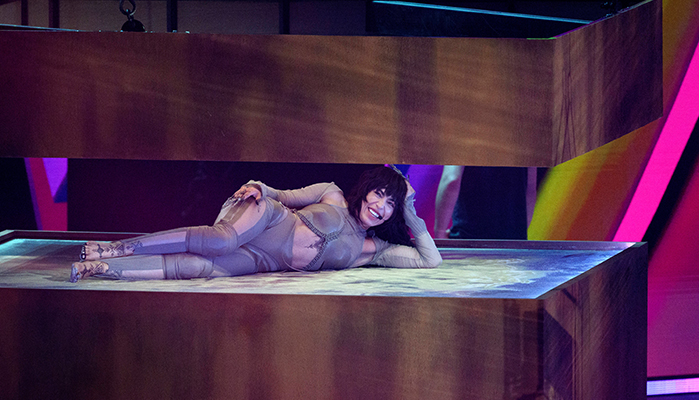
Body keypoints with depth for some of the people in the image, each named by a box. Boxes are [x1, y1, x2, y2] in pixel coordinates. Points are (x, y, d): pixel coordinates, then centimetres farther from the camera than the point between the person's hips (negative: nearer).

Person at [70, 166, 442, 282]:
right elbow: (286, 196, 9)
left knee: (198, 267, -30)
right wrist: (258, 188, -12)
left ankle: (100, 268, -31)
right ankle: (113, 248, -30)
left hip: (261, 262, 2)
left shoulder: (371, 249, 10)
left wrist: (410, 212, 2)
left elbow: (430, 259, 8)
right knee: (220, 240, -39)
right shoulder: (332, 196, 6)